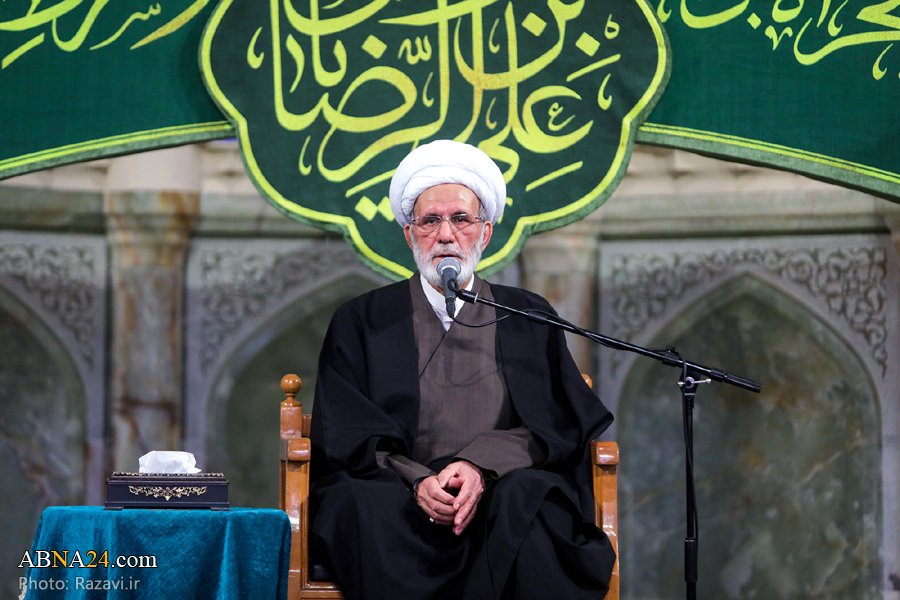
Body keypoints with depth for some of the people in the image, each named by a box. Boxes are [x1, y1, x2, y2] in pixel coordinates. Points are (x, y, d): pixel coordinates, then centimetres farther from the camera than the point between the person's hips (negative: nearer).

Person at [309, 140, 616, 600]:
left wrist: (482, 466, -14)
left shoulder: (530, 318, 19)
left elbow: (555, 424, 6)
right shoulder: (361, 322, 16)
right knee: (369, 508, -35)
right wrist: (416, 481, -15)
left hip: (500, 492, 0)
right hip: (398, 496, 0)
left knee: (526, 496, -35)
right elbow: (346, 436, 5)